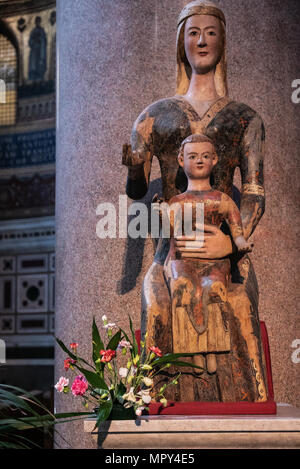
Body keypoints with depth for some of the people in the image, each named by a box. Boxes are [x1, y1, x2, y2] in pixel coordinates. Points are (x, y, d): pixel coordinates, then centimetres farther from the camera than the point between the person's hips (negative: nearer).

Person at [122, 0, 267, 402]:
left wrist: (233, 241, -17)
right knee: (172, 348, -6)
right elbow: (136, 190, 10)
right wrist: (130, 162, -15)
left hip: (227, 257, -1)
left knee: (232, 351, -7)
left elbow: (255, 192, 2)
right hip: (172, 255, 1)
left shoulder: (245, 119, 13)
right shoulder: (157, 115, 16)